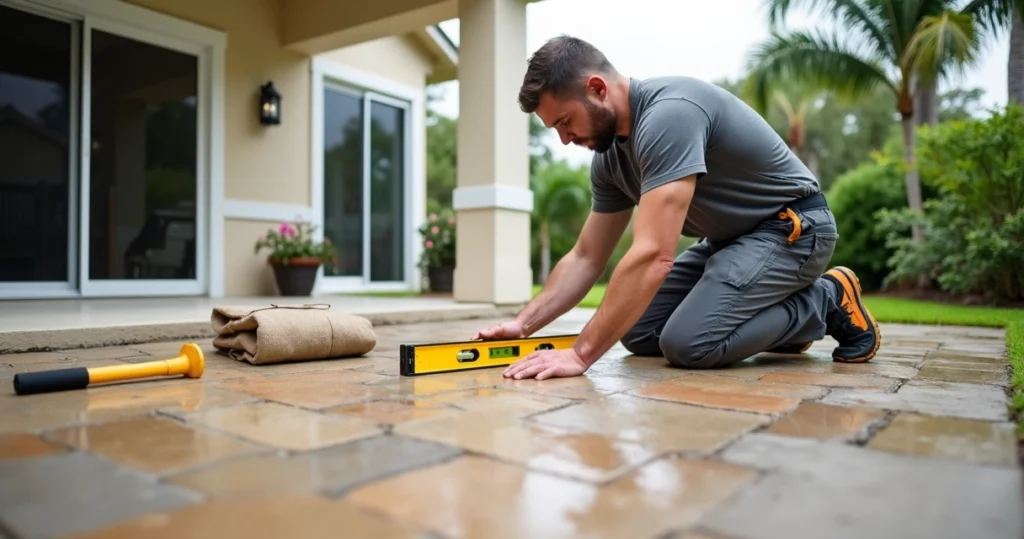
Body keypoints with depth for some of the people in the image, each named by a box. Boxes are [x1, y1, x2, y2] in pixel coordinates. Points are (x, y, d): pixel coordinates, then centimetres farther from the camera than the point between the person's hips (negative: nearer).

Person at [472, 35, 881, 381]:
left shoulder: (669, 113, -30)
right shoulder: (609, 156, -1)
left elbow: (653, 256, -37)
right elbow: (586, 258, 3)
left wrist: (581, 354, -34)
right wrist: (523, 324, -8)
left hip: (792, 227, -8)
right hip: (730, 238, 9)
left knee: (687, 344, -24)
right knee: (638, 334, 0)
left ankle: (828, 302, 0)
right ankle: (778, 318, 14)